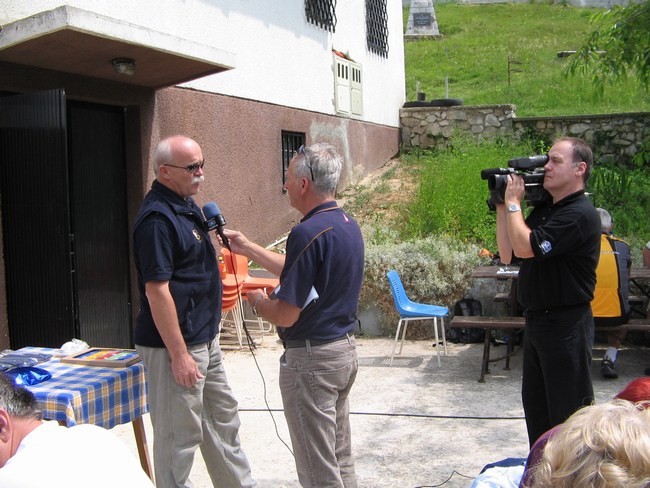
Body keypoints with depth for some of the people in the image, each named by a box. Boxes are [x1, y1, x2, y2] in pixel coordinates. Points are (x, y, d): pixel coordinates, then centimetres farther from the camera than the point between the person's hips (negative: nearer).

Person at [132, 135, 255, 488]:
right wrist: (179, 354, -22)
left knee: (222, 419, 22)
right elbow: (156, 290, -23)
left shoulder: (186, 204, 9)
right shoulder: (157, 218, -21)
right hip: (175, 345, -10)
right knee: (179, 435, 2)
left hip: (205, 338, 10)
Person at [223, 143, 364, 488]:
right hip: (345, 348, 9)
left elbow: (286, 314, -22)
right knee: (341, 460, 20)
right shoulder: (348, 225, 6)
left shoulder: (308, 233, -23)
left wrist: (256, 301, -1)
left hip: (311, 357, -9)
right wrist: (247, 247, 21)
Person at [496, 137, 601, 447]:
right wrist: (502, 206, 4)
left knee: (568, 410, 1)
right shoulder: (544, 209, 11)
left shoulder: (579, 215, -18)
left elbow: (524, 247, -26)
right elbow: (507, 254, 10)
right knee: (536, 405, 19)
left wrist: (513, 203, -13)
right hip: (537, 319, 10)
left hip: (566, 325, -10)